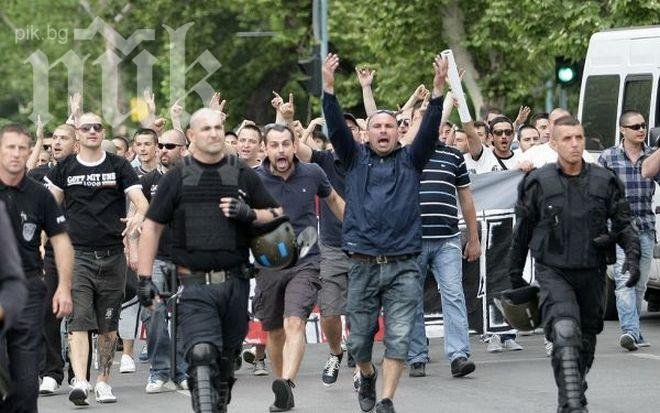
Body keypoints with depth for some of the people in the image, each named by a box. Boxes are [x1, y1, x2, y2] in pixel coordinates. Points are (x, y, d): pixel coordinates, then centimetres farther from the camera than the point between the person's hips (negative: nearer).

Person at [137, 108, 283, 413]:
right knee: (202, 353, -20)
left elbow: (277, 215, 15)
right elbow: (152, 227, 6)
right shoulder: (177, 177, 4)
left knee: (226, 360, 12)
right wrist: (144, 279, -1)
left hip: (234, 282, 3)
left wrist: (250, 214, -7)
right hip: (193, 283, -3)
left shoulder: (243, 174, 9)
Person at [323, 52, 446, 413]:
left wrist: (438, 89, -17)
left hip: (403, 266, 0)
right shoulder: (356, 158, 9)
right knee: (359, 339, 8)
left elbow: (429, 131, -4)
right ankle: (367, 376, 37)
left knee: (399, 337, -6)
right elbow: (336, 127, -3)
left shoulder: (410, 160, 9)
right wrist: (328, 88, -16)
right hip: (363, 265, 1)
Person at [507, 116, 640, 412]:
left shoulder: (604, 181, 3)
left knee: (586, 340, 15)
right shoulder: (538, 183, -2)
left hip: (592, 273, 3)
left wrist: (632, 256, -9)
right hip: (553, 272, -3)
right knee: (565, 332, -23)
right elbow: (522, 231, 8)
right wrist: (515, 273, 14)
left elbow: (623, 224, 7)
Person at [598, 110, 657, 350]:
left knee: (640, 283, 6)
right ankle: (630, 331, -27)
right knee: (624, 278, -16)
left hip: (646, 225, 3)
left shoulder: (653, 156, 12)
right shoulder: (608, 157, 5)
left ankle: (632, 331, 15)